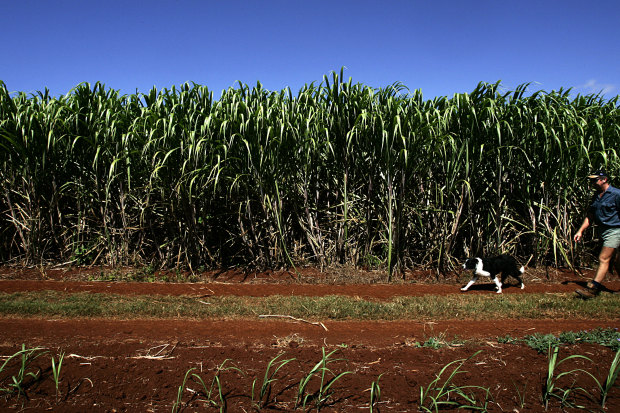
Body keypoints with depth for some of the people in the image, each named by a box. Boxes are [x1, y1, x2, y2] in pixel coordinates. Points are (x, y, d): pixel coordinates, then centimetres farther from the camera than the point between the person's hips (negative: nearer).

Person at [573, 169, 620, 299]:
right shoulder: (596, 196, 12)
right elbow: (590, 216, 17)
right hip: (602, 231, 8)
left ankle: (593, 288, -15)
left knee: (604, 259, -13)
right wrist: (580, 231, 11)